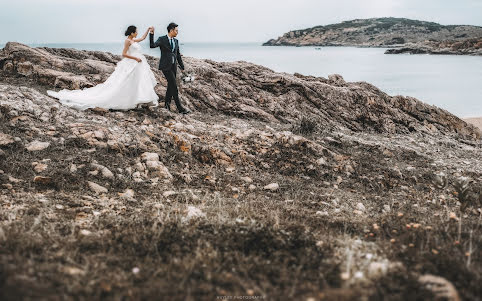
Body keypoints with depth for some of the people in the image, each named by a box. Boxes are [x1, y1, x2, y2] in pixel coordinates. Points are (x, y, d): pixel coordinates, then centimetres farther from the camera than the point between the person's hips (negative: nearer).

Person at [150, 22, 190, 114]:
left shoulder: (176, 41, 12)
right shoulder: (162, 39, -6)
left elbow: (178, 54, 17)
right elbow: (152, 45, -21)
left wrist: (182, 66, 17)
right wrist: (151, 34, -29)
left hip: (173, 66, 7)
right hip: (165, 66, -7)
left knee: (171, 85, 13)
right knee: (174, 86, -10)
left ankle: (167, 103, 30)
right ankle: (180, 108, -9)